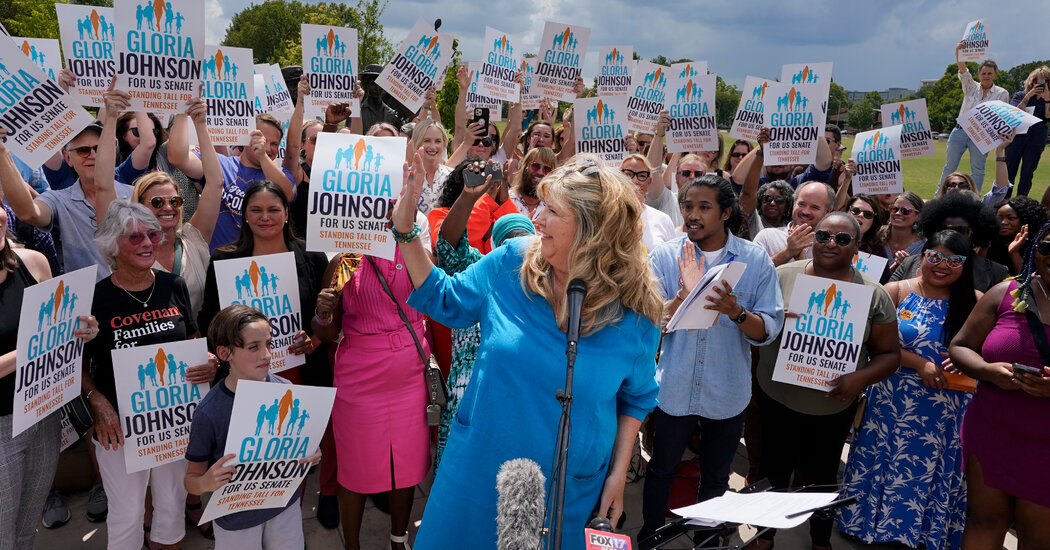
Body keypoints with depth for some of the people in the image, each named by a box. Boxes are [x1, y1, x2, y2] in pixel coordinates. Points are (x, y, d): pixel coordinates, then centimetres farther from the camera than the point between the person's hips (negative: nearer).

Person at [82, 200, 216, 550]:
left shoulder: (174, 287, -1)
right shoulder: (96, 298, -11)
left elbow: (193, 342, 11)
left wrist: (208, 364, -9)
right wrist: (98, 403, -18)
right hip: (121, 425, -3)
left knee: (172, 505, 16)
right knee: (127, 514, 6)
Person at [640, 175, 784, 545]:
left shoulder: (755, 260, -7)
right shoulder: (665, 256, -7)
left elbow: (769, 330, -10)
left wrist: (737, 312, -29)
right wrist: (686, 293, -28)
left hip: (727, 393, 1)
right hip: (675, 387, 0)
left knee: (716, 477, 19)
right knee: (661, 471, 16)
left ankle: (706, 540, 42)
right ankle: (649, 537, 39)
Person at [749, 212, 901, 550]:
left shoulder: (873, 295, -5)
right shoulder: (783, 276, -6)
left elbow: (890, 353, 0)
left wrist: (861, 378, -18)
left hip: (835, 407, 1)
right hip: (778, 399, 0)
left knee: (823, 475, 17)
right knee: (774, 470, 13)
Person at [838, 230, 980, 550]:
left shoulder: (976, 302, -1)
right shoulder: (897, 292, -3)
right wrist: (919, 364, -18)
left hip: (945, 413, 1)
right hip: (894, 405, -1)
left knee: (933, 476, 13)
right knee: (887, 468, 10)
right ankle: (869, 524, 29)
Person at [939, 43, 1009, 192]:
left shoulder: (1001, 94, 7)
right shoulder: (971, 88, 9)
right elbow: (963, 72, -8)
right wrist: (958, 53, -26)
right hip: (960, 130, 1)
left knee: (977, 169, 2)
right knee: (949, 167, 4)